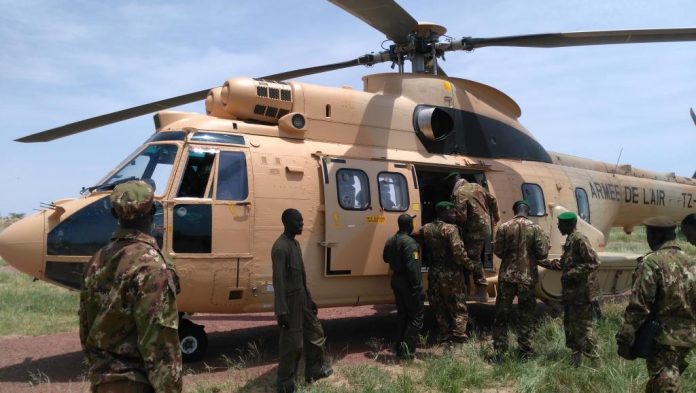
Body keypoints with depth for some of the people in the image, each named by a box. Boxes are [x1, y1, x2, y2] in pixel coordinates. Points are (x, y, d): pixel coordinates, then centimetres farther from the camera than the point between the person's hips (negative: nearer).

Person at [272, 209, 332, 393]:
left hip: (302, 299, 10)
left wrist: (310, 299, 20)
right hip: (290, 301, -10)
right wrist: (282, 311, -24)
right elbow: (279, 281, -23)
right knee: (292, 343, -2)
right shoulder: (280, 247, -20)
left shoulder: (295, 243, 11)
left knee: (315, 332, 20)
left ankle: (314, 370, 36)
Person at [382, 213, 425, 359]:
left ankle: (399, 348, 21)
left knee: (402, 314, 17)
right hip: (408, 283, -8)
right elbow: (412, 266, -25)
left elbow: (386, 258, 19)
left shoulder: (390, 241, 7)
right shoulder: (409, 242, -20)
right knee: (416, 317, 0)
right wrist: (417, 286, -22)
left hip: (396, 281, 9)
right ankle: (407, 350, -6)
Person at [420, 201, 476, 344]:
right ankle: (458, 335, 7)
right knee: (458, 306, 8)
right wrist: (470, 265, -9)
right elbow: (458, 251, -20)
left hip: (434, 274, 6)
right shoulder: (450, 228, -15)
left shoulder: (426, 229, 4)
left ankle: (444, 335, 21)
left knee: (439, 306, 15)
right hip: (451, 274, -5)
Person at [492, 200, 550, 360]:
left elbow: (498, 251, -1)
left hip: (507, 276, 0)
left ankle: (499, 350, 11)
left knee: (502, 314, 9)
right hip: (528, 278, 0)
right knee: (526, 315, 10)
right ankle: (525, 351, 14)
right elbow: (542, 253, -7)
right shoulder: (535, 229, -6)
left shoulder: (504, 227, -4)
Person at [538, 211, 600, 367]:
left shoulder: (579, 240, -17)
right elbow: (564, 264, 21)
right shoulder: (570, 240, 12)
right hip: (572, 291, 10)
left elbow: (594, 262, -22)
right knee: (570, 324, 16)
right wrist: (544, 262, 16)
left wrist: (573, 274, -23)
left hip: (582, 292, -10)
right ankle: (576, 357, 28)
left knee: (583, 326, -5)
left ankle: (594, 360, 4)